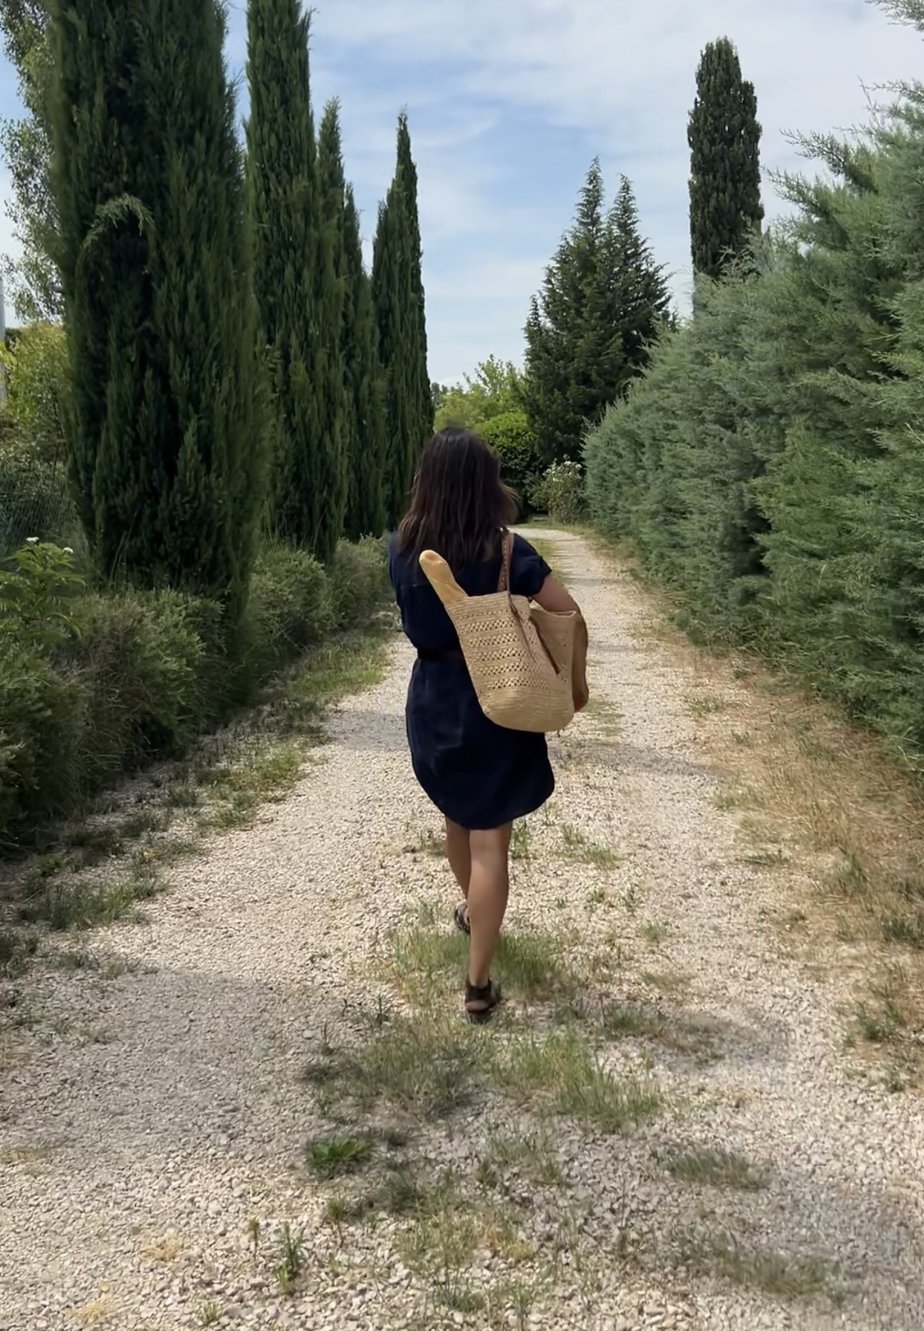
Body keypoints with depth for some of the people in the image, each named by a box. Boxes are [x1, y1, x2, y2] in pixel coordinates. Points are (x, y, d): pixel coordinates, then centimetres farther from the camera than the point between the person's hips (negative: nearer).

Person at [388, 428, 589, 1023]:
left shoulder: (403, 549, -6)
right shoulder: (506, 552, -16)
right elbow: (570, 617, -15)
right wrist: (577, 678, 0)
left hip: (432, 703, 5)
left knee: (458, 821, 27)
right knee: (490, 842, 1)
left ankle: (472, 910, 52)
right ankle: (479, 984, 5)